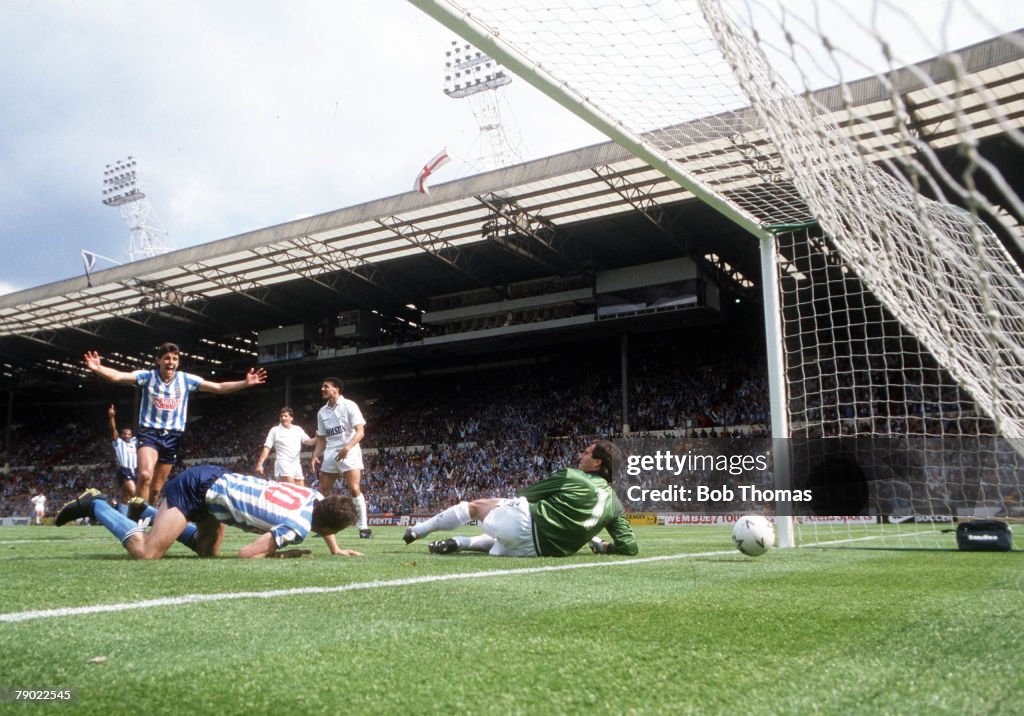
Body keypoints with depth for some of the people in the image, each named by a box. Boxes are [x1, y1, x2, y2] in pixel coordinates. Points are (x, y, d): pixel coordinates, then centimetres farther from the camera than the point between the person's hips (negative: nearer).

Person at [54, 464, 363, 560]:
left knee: (207, 551, 23)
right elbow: (247, 554, -26)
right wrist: (282, 553, -11)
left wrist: (336, 550, 19)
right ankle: (95, 505, 4)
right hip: (196, 486, -9)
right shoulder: (298, 527, -26)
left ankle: (147, 511, 31)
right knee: (145, 553, -15)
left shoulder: (315, 496, -2)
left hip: (215, 479, 9)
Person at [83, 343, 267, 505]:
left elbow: (219, 388, -2)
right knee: (145, 475, -26)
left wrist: (245, 383, -14)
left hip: (172, 436, 3)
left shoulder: (186, 379, -1)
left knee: (157, 486, 8)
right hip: (149, 432, -3)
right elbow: (117, 376, -19)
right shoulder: (147, 376, -6)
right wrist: (98, 368, -39)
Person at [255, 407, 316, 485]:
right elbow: (266, 448, 1)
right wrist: (260, 464, -8)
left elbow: (308, 441, 5)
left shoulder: (298, 429, 14)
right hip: (283, 463, -5)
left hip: (296, 464, 5)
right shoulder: (275, 430, 5)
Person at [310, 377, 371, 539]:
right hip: (330, 454, 6)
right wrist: (315, 456, 2)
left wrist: (348, 447, -27)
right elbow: (321, 439, 17)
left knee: (354, 489, -16)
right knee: (323, 490, 5)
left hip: (349, 452, -6)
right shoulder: (322, 412, 12)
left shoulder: (349, 406, -5)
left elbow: (360, 431, -12)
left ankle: (364, 527, -9)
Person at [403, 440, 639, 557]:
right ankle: (458, 542, 11)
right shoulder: (615, 504, 8)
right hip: (538, 549, 5)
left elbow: (526, 493, 5)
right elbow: (630, 547, 4)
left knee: (476, 505, 18)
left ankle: (417, 530, 26)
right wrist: (602, 546, 20)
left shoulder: (571, 477, -4)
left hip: (525, 521, -5)